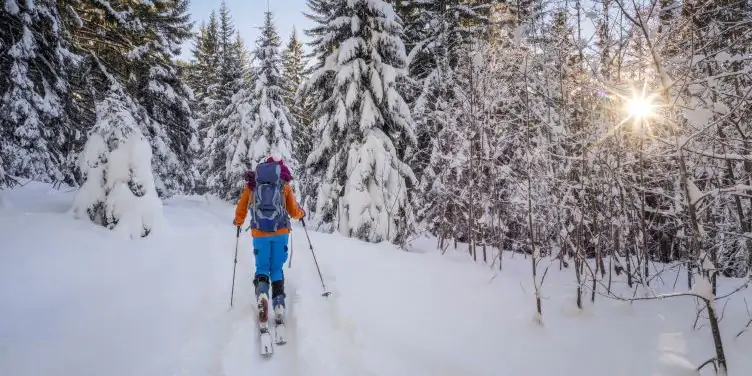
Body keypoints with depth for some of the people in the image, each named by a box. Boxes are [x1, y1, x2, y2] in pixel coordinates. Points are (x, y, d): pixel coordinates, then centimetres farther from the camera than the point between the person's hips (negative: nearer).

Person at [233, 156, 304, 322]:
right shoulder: (284, 185, 7)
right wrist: (301, 213, 31)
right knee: (277, 269, 13)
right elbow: (294, 212, 8)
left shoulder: (251, 184, 9)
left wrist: (238, 222, 34)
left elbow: (241, 209, 13)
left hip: (259, 232, 0)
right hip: (280, 232, 0)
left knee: (262, 267, 12)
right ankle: (278, 304, 4)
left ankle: (262, 293, -17)